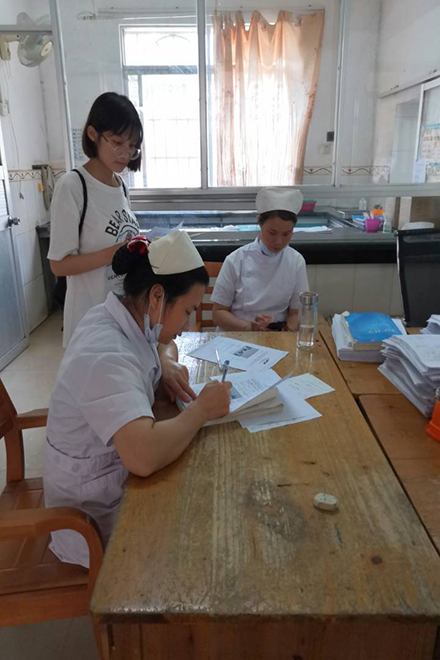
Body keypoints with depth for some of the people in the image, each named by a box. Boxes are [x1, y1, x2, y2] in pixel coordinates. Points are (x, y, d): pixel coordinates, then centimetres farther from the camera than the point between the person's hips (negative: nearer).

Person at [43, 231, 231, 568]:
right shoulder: (104, 356, -32)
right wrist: (202, 409, -28)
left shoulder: (124, 317, -5)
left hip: (116, 473, 8)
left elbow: (164, 343, 17)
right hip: (97, 518, -8)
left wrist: (167, 365, -6)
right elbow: (144, 456, -45)